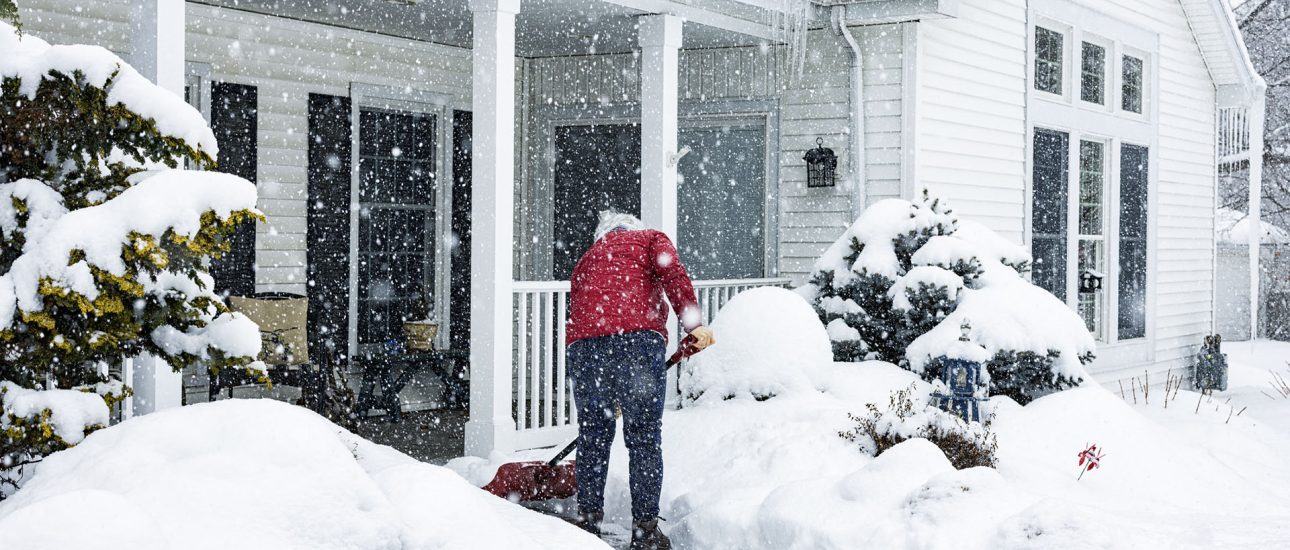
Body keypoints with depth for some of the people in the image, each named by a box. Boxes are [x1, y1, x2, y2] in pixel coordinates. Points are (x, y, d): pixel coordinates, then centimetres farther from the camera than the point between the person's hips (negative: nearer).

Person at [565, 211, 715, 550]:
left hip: (583, 346, 4)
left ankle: (587, 521, 22)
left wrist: (607, 395, 38)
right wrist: (693, 323, -8)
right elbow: (671, 270, -1)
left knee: (592, 437, 16)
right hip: (637, 341, -4)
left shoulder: (587, 259, 35)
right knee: (645, 439, 4)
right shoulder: (649, 239, 23)